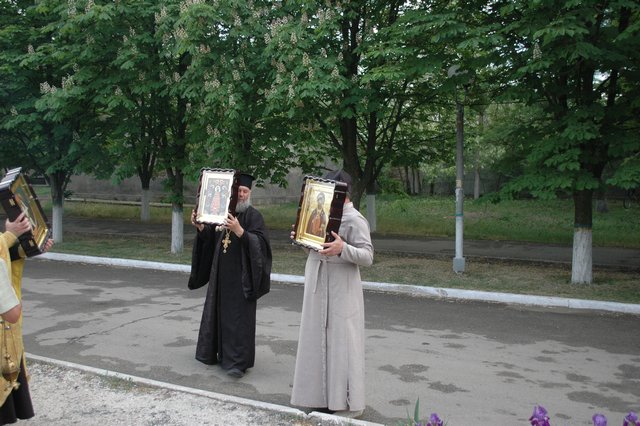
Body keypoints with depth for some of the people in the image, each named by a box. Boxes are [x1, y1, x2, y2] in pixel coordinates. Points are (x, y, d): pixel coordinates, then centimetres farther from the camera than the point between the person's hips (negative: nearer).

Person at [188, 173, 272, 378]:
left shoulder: (253, 215, -7)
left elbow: (260, 242, -20)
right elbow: (210, 237, 12)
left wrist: (239, 230, -32)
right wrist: (200, 227, -7)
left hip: (240, 276, -6)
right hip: (221, 274, 6)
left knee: (238, 317, -5)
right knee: (218, 313, 14)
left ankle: (238, 361, 0)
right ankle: (220, 352, 29)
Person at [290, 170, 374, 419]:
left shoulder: (355, 220, -12)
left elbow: (368, 256, -17)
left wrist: (342, 249, -32)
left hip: (341, 292, -8)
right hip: (318, 288, 8)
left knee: (340, 342, -3)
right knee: (319, 340, 13)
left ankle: (347, 403, 8)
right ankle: (323, 395, 25)